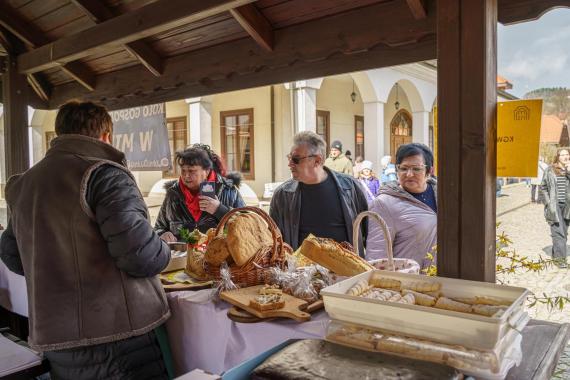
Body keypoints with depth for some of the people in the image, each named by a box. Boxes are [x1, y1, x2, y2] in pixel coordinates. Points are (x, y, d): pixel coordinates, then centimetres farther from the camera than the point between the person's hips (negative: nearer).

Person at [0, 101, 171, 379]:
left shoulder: (24, 183, 8)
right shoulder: (103, 173, -16)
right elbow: (139, 252, -25)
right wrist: (162, 253, -4)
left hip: (54, 338, 7)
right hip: (116, 336, -7)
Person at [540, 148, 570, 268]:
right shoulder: (550, 170, 0)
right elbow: (543, 187, 5)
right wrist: (548, 202, -3)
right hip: (554, 206, -3)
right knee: (558, 232, -7)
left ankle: (555, 254, 23)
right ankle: (560, 258, -6)